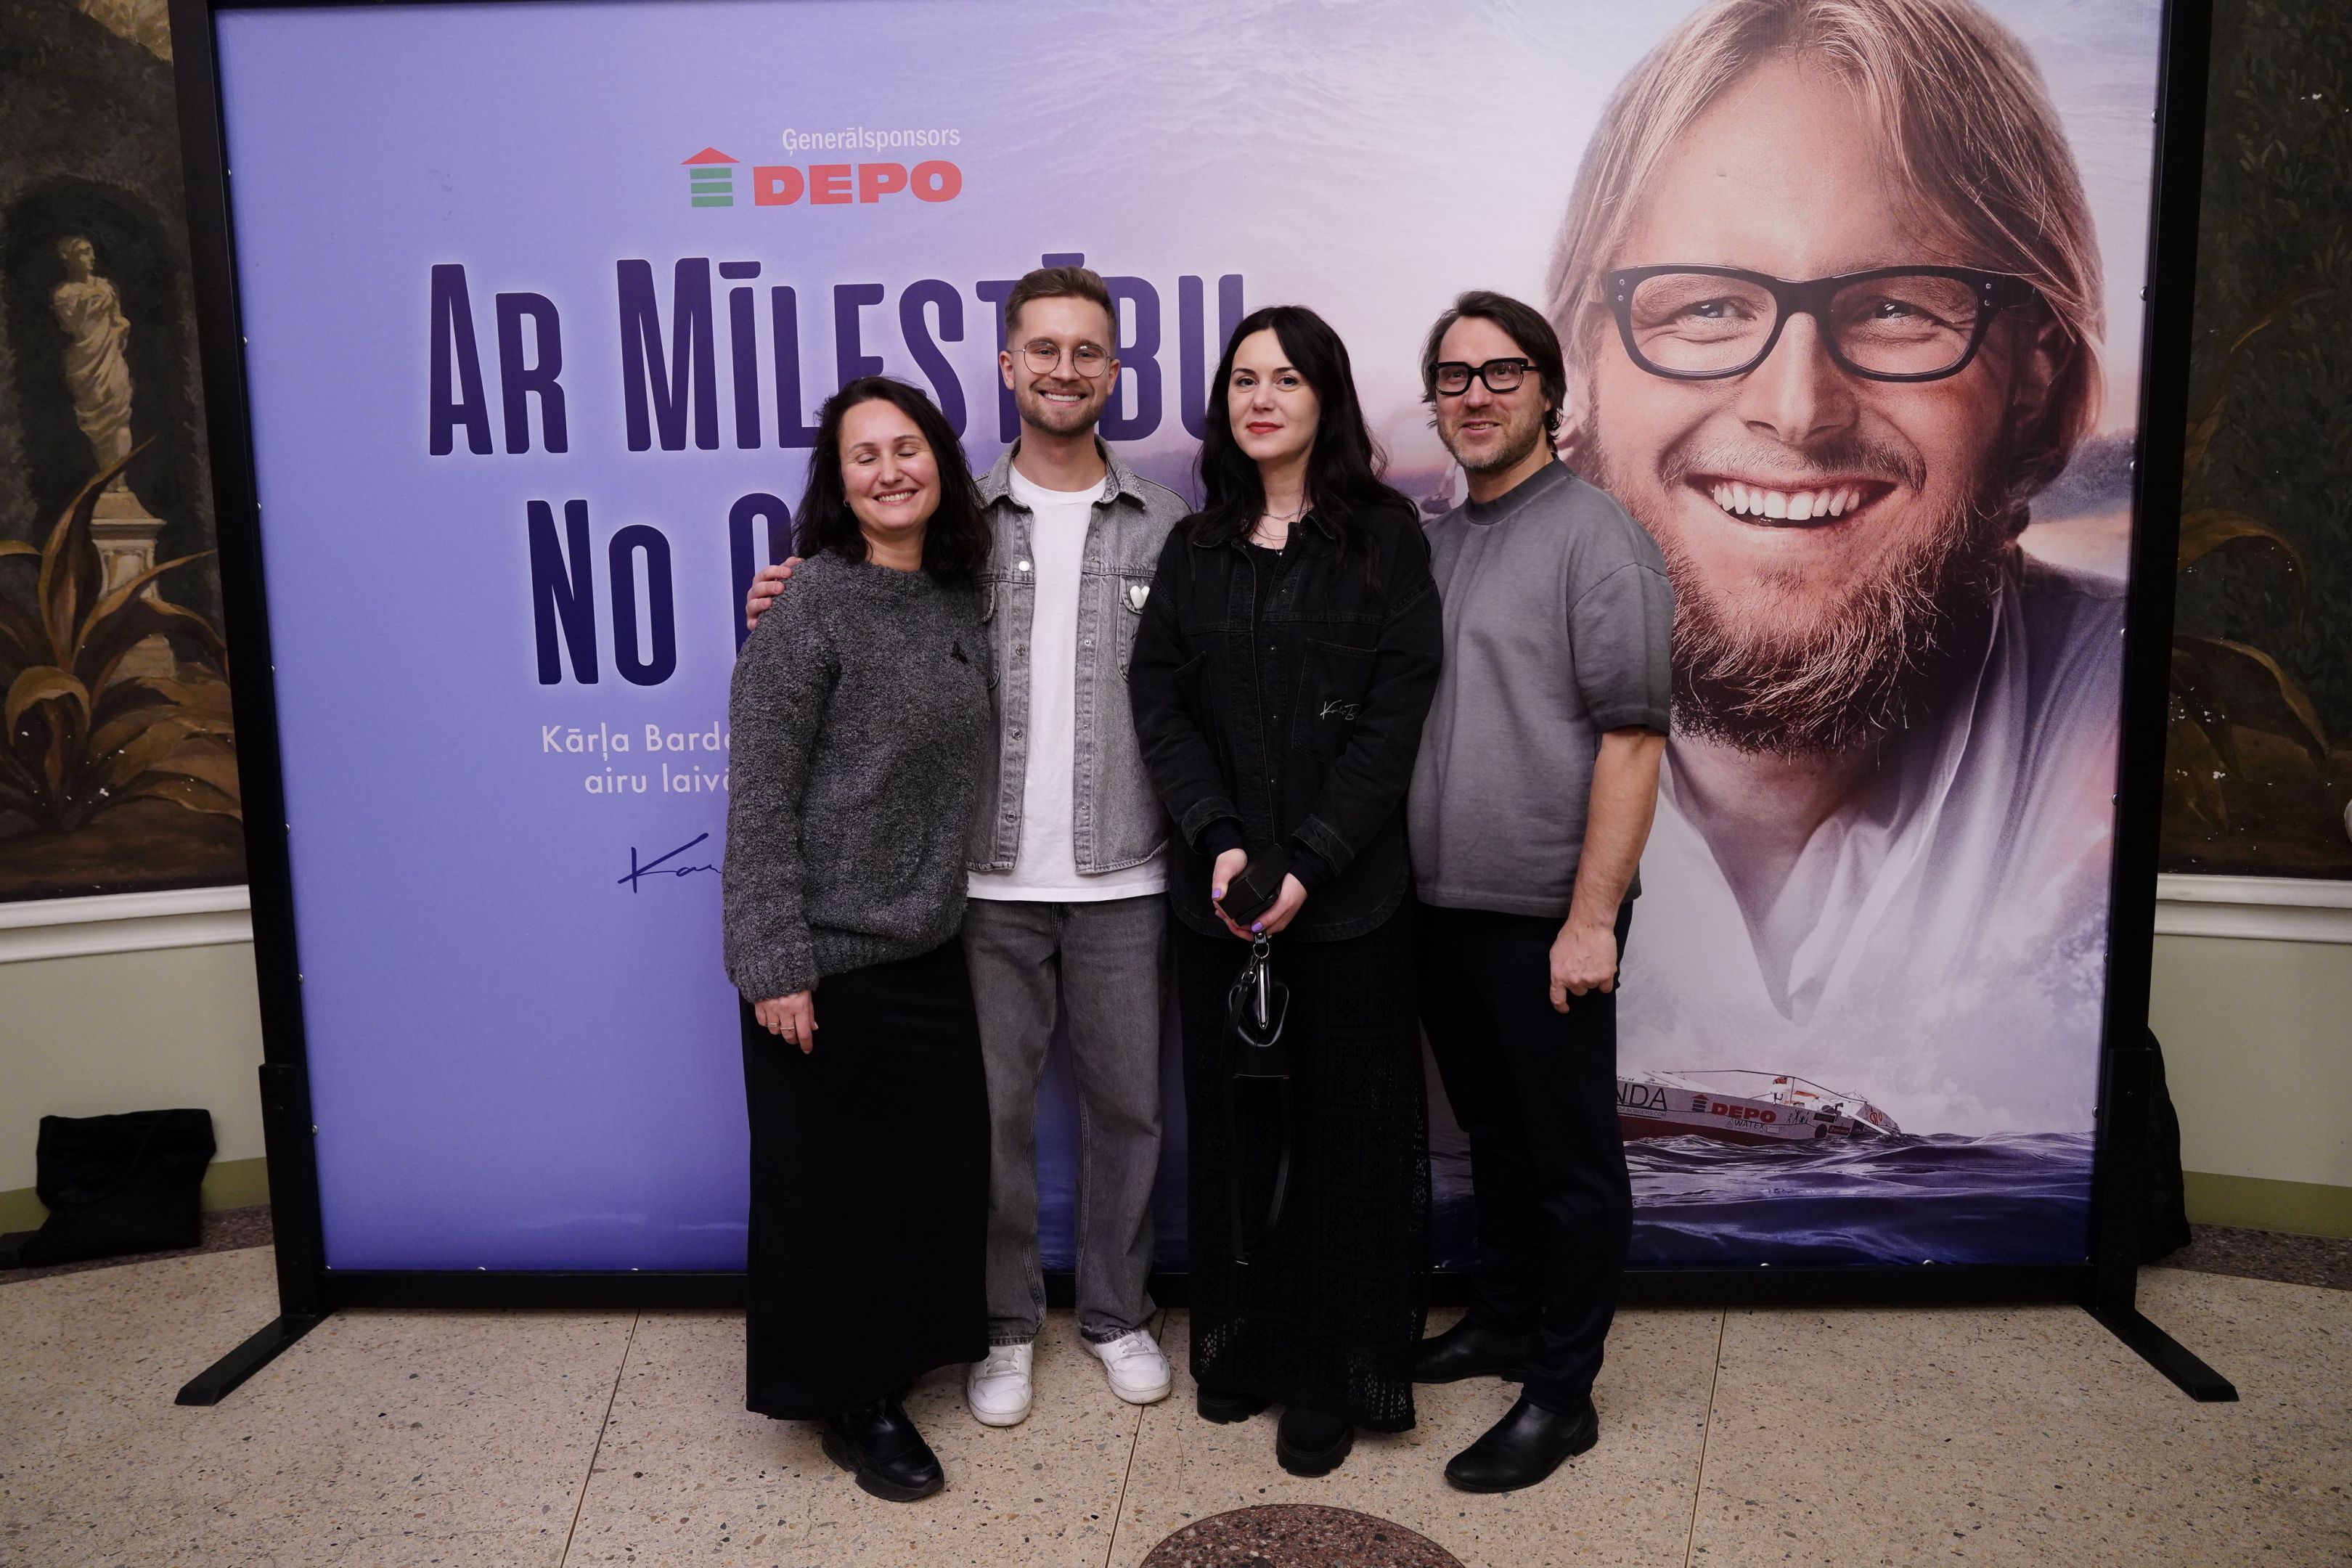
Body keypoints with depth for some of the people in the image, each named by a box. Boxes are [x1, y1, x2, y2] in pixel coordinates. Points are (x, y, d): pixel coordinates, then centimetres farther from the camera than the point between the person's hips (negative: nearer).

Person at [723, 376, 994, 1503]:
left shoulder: (958, 603, 7)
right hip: (830, 955, -6)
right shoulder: (809, 608, -13)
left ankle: (895, 1361, 35)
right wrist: (774, 965, -17)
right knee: (832, 1183, 6)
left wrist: (952, 899, 10)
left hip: (930, 947, 7)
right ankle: (844, 1403, 26)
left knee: (935, 1165, 14)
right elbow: (760, 800, -15)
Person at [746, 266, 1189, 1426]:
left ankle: (1116, 1311, 32)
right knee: (995, 1105, 9)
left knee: (1125, 1102, 12)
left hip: (1123, 877, 1)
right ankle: (1006, 1322, 29)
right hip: (990, 879, 0)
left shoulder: (1165, 528, 3)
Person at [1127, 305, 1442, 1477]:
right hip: (1217, 894, 3)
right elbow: (1159, 703, 2)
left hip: (1350, 894, -3)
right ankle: (1238, 1348, 29)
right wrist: (1219, 840, -12)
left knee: (1345, 1134, 5)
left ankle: (1333, 1379, 20)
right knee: (1231, 1123, 11)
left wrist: (1308, 861, -14)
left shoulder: (1383, 534, -1)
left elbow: (1397, 713, -8)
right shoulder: (1194, 548, 10)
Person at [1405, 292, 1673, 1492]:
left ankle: (1560, 1393, 19)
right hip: (1442, 906, 7)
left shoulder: (1596, 539, -9)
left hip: (1545, 918, -6)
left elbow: (1632, 740, -14)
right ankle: (1501, 1323, 37)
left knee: (1570, 1156, 6)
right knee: (1492, 1134, 20)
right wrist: (1400, 876, 10)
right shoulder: (1432, 545, 12)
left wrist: (1592, 918, -18)